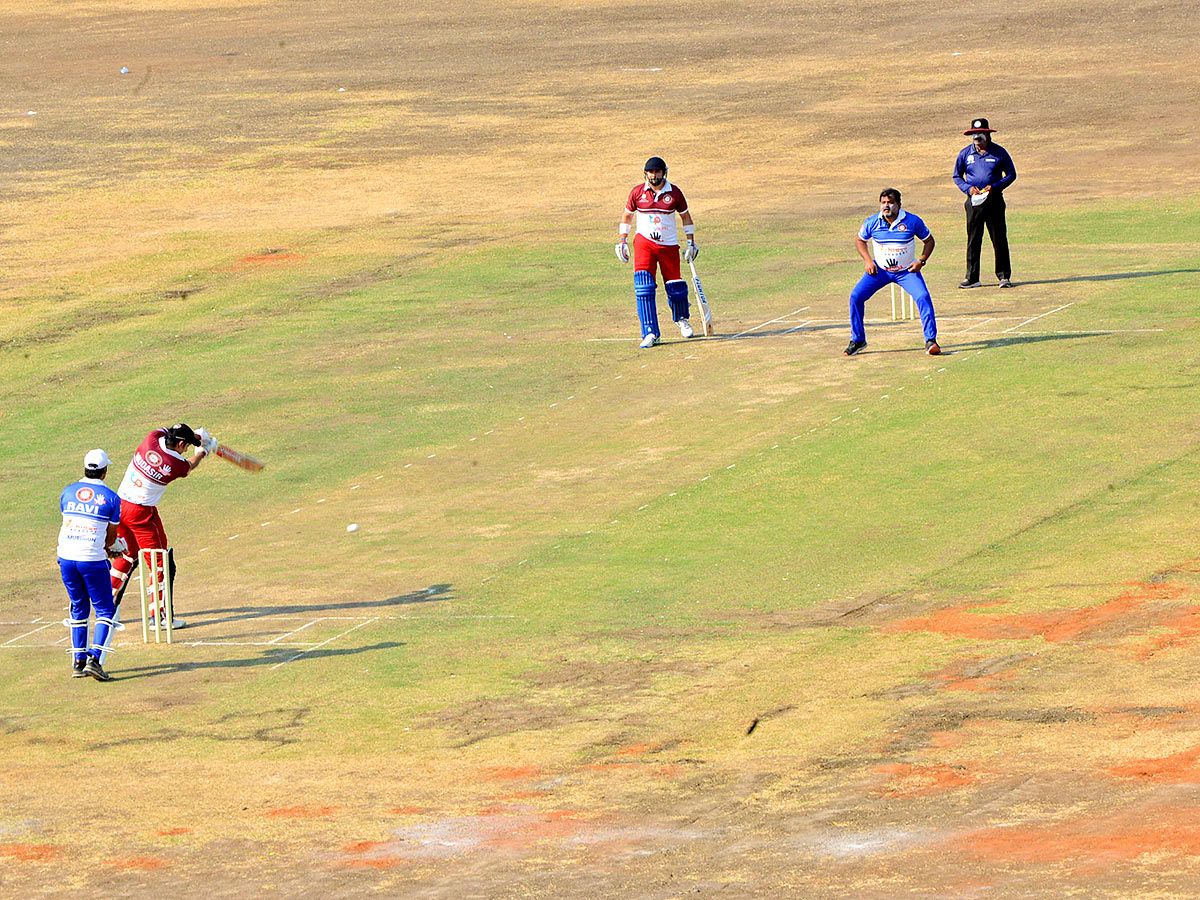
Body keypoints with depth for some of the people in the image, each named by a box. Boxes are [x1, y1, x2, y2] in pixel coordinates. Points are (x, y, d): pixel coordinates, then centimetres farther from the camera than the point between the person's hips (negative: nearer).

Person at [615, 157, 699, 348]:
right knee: (643, 284, -19)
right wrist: (622, 241, 9)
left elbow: (685, 217, 11)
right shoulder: (638, 192, -1)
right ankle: (650, 333, -20)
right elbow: (627, 216, 13)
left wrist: (691, 242, 9)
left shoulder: (674, 193, -2)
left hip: (669, 245, 1)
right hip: (644, 242, -1)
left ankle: (681, 319, 39)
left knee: (674, 285, 5)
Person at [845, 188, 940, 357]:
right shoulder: (871, 223, -9)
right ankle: (857, 340, 6)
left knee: (923, 297, -23)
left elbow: (929, 241, 2)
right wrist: (868, 261, -3)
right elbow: (861, 240, 11)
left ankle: (931, 340, -12)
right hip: (880, 270, 2)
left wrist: (921, 261, -12)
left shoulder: (913, 221, -14)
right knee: (856, 296, -11)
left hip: (907, 271, -2)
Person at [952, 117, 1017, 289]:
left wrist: (995, 186, -10)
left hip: (994, 199, -2)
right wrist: (968, 188, -5)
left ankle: (1004, 275, 5)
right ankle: (972, 277, 9)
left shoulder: (999, 152, 1)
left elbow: (1011, 174, 5)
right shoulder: (965, 154, 7)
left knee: (999, 239, -2)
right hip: (974, 201, 2)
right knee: (973, 240, 3)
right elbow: (957, 176, 15)